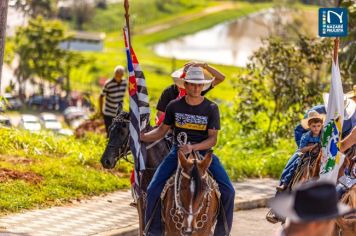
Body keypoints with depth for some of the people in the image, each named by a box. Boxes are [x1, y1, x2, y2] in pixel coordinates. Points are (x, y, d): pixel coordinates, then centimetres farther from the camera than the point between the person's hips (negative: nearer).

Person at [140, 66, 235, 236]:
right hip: (177, 152, 1)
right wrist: (142, 137, -7)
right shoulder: (174, 106, 1)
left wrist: (193, 147, -25)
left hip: (203, 151, -1)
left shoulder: (211, 108, -3)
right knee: (153, 189, -19)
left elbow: (212, 139, -8)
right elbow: (162, 131, 11)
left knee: (228, 191, -17)